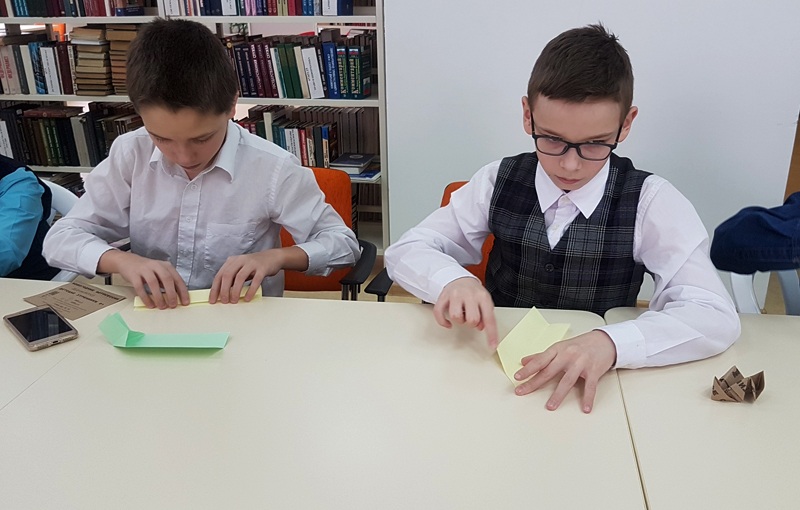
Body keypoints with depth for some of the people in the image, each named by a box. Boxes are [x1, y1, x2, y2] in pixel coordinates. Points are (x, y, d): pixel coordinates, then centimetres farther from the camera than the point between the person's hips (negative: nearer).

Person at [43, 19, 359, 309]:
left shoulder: (272, 168, -12)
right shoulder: (130, 156, -4)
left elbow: (344, 243, -4)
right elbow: (59, 240, 1)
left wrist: (276, 256, -20)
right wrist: (122, 260, -18)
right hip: (151, 319, 2)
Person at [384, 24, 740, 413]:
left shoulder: (651, 202, -9)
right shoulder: (498, 183, -3)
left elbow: (717, 318, -17)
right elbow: (404, 252, -1)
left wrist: (609, 344, -35)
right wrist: (452, 280, -24)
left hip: (592, 389, -2)